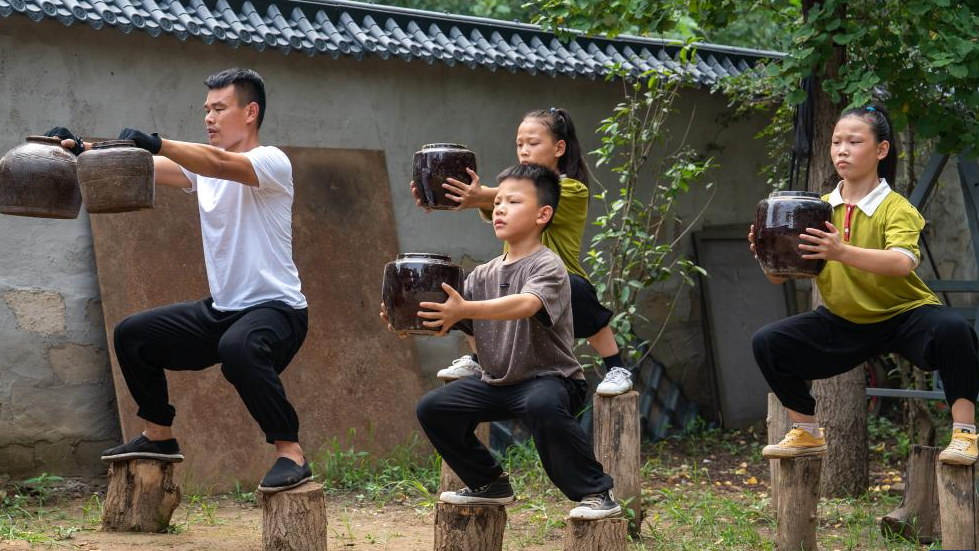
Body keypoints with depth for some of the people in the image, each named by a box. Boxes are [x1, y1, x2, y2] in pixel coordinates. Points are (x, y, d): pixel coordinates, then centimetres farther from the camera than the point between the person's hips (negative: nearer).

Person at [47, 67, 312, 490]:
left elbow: (220, 163, -33)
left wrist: (154, 142, -44)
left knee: (238, 348, -39)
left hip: (276, 309, -8)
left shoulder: (272, 162, -12)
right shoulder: (202, 166, 10)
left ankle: (291, 453, -28)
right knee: (133, 335, 9)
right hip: (220, 309, 8)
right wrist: (80, 149, -16)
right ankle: (159, 436, 23)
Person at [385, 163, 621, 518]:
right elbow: (443, 322, 2)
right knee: (432, 408, -4)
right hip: (498, 383, 7)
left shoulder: (548, 266, -13)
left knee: (542, 405, -39)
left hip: (550, 379, -7)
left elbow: (525, 304, -35)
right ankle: (489, 484, 15)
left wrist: (464, 309, -47)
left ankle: (596, 493, -22)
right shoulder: (483, 275, 9)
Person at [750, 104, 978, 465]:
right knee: (768, 342, -11)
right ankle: (806, 433, 7)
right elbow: (780, 276, -3)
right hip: (843, 324, 5)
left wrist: (842, 252, -52)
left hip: (903, 315, -5)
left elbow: (902, 263, -37)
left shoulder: (896, 208, -15)